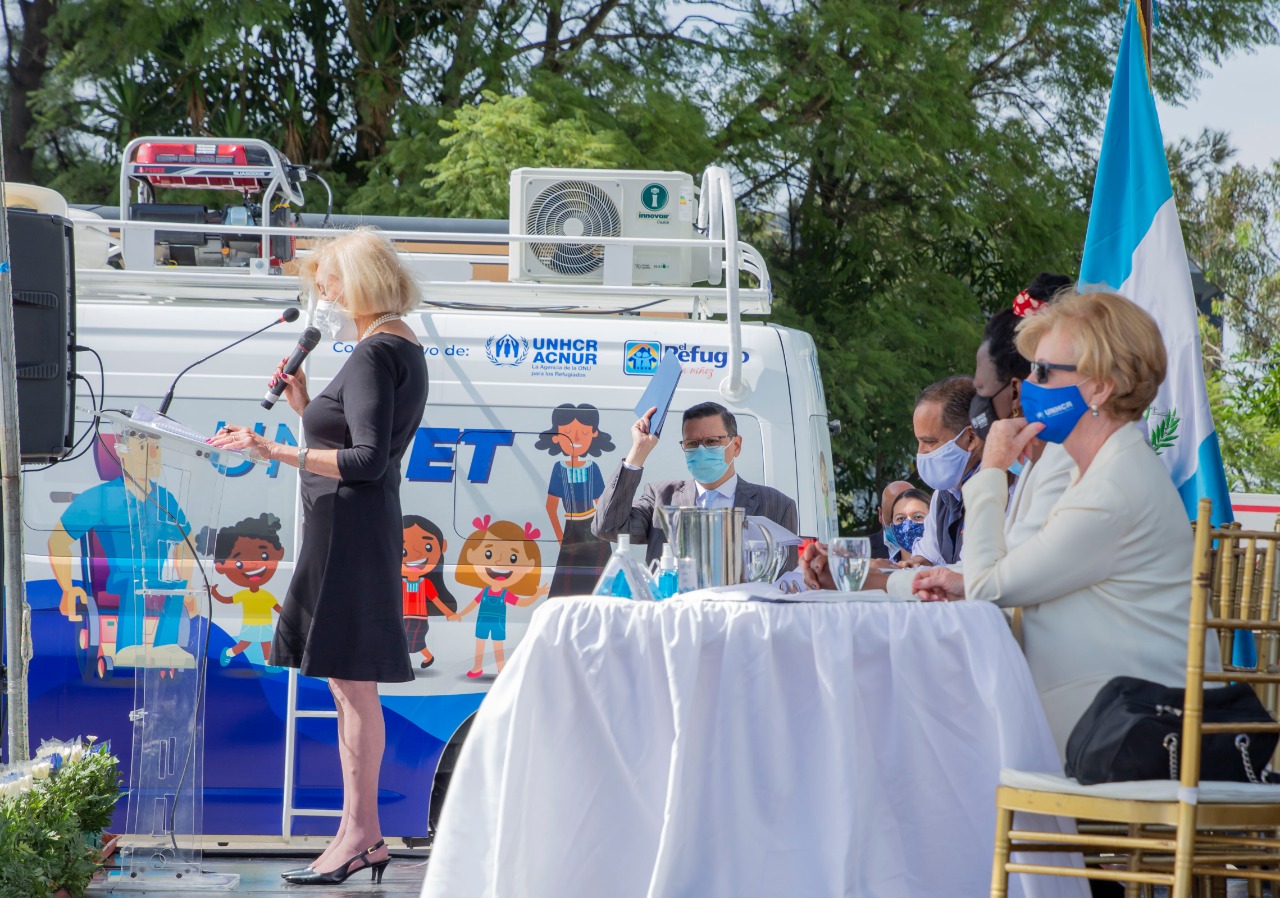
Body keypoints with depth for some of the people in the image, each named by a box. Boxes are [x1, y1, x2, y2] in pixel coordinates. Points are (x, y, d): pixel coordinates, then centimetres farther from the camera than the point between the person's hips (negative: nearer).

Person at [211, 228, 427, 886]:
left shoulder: (374, 354, -13)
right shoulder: (405, 351, 18)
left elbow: (367, 460, -22)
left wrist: (279, 453, -26)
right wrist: (306, 409, 14)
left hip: (349, 528, -11)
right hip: (361, 529, 11)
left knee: (350, 682, -8)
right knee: (353, 686, 12)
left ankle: (356, 836, -7)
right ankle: (365, 837, 15)